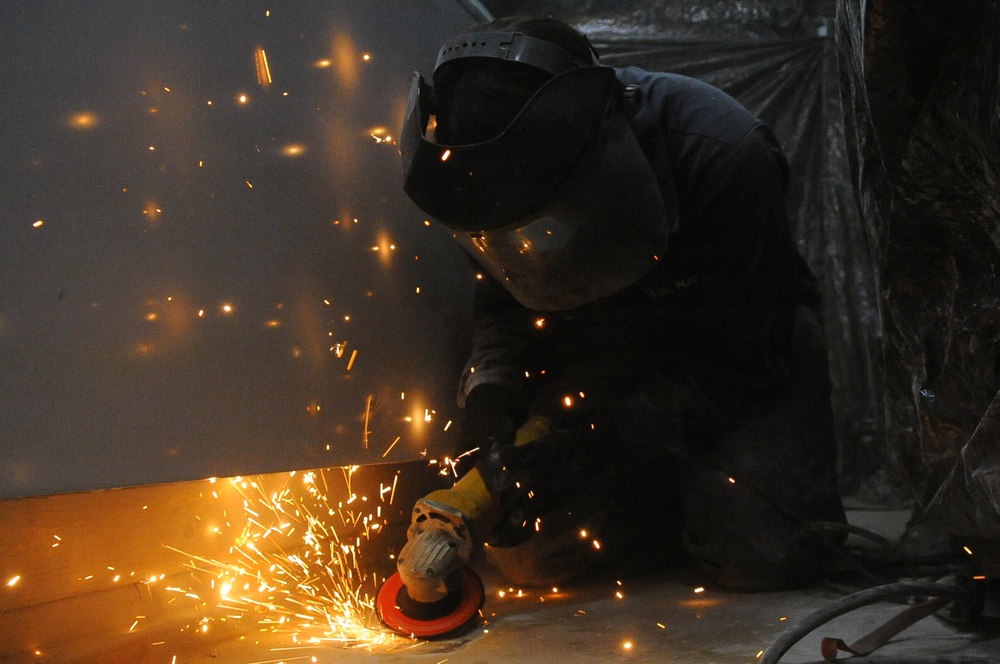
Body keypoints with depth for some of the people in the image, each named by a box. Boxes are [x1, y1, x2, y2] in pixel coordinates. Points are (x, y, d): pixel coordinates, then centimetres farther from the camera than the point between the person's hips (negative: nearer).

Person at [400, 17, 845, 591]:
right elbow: (505, 312, -3)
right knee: (527, 552, -11)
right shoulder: (510, 171, -21)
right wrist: (489, 396, -25)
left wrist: (606, 442, -35)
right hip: (608, 358, 4)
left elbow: (742, 358, -27)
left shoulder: (726, 160, -35)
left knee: (767, 554, -25)